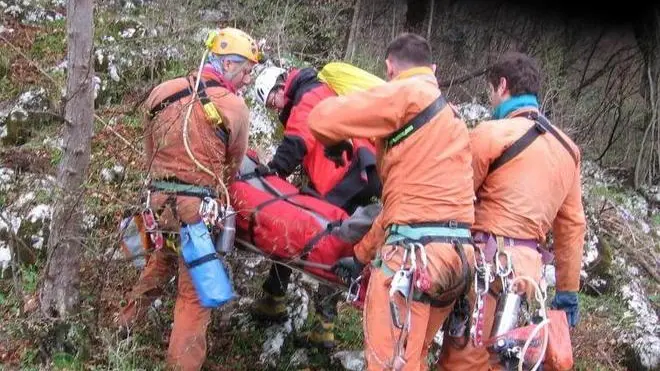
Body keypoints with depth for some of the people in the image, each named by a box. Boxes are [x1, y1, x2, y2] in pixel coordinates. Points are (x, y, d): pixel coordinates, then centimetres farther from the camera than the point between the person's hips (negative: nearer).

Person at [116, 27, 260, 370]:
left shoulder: (162, 93, 4)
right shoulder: (234, 106, -10)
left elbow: (150, 155, 13)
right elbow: (232, 167, 3)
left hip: (158, 200, 6)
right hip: (196, 207, -6)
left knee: (162, 261, 31)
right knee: (196, 290, 5)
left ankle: (128, 320, 47)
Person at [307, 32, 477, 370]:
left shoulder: (406, 93, -3)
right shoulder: (447, 114, 25)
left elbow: (323, 117, -9)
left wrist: (335, 144, 15)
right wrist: (362, 254, 27)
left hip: (415, 251, -9)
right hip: (455, 252, 9)